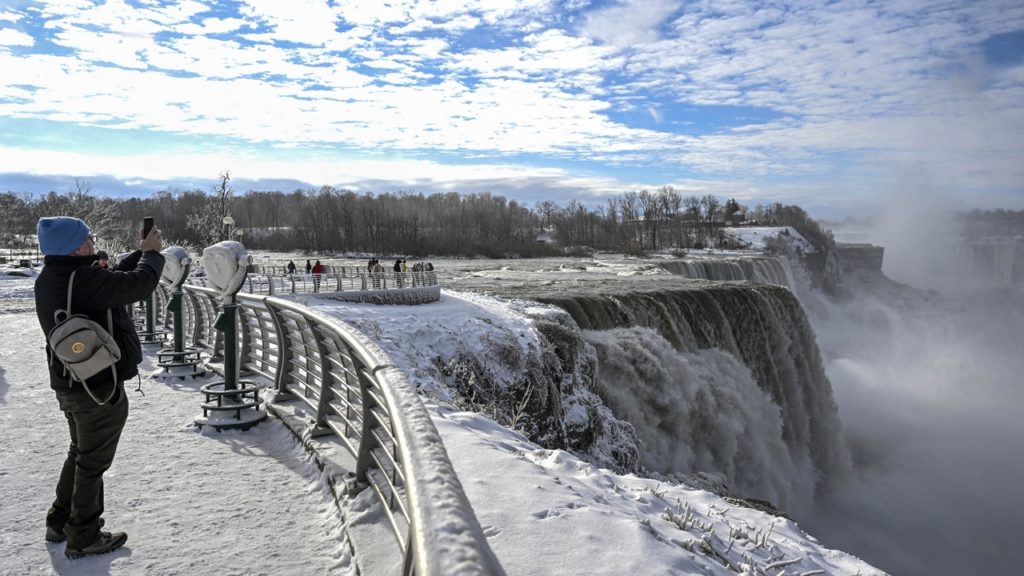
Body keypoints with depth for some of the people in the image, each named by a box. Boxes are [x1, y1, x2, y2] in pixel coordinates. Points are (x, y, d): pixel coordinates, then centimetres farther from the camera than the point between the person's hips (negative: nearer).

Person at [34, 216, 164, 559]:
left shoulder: (49, 279, 4)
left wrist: (140, 253, 8)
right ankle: (83, 538, 19)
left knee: (80, 453, 25)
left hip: (70, 384, 9)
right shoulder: (82, 280, -26)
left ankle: (60, 522, 37)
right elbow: (139, 284, -22)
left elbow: (112, 279, 12)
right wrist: (151, 253, -5)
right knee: (93, 462, 5)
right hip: (99, 387, -9)